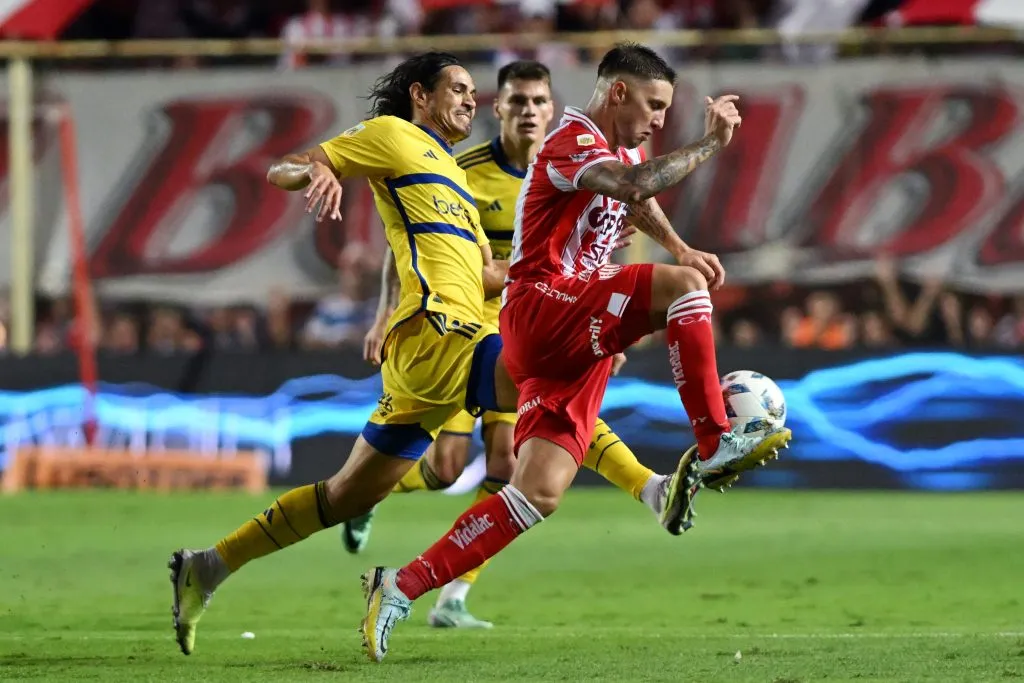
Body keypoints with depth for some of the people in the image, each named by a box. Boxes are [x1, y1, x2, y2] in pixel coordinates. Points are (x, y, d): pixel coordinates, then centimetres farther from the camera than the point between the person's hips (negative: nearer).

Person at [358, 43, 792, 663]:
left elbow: (636, 198, 45)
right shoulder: (573, 141, -10)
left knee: (540, 494, -4)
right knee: (684, 285, -25)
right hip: (542, 304, -9)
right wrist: (711, 143, -24)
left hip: (576, 338, 9)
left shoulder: (617, 148, 20)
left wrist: (679, 247, 29)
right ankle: (714, 447, -22)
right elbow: (636, 186, -32)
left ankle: (401, 587, -2)